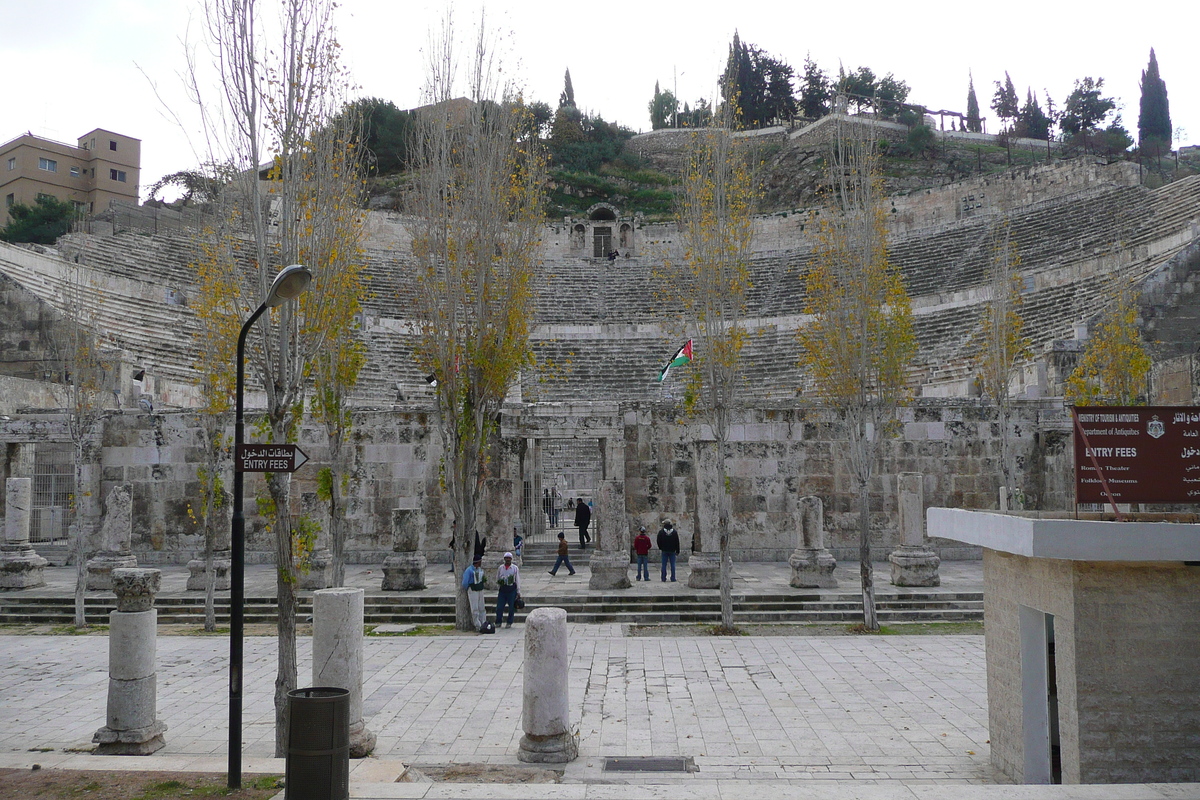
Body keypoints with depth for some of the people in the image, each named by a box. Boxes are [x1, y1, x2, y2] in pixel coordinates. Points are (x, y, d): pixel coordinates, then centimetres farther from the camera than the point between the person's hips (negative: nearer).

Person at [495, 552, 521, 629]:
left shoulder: (515, 568, 4)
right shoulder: (500, 568, 10)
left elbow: (518, 580, 4)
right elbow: (497, 579, 20)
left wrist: (518, 592, 1)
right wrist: (499, 582, 1)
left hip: (512, 589, -2)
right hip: (503, 589, 2)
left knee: (511, 607, 1)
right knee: (499, 606, -2)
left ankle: (509, 623, 12)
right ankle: (498, 622, 10)